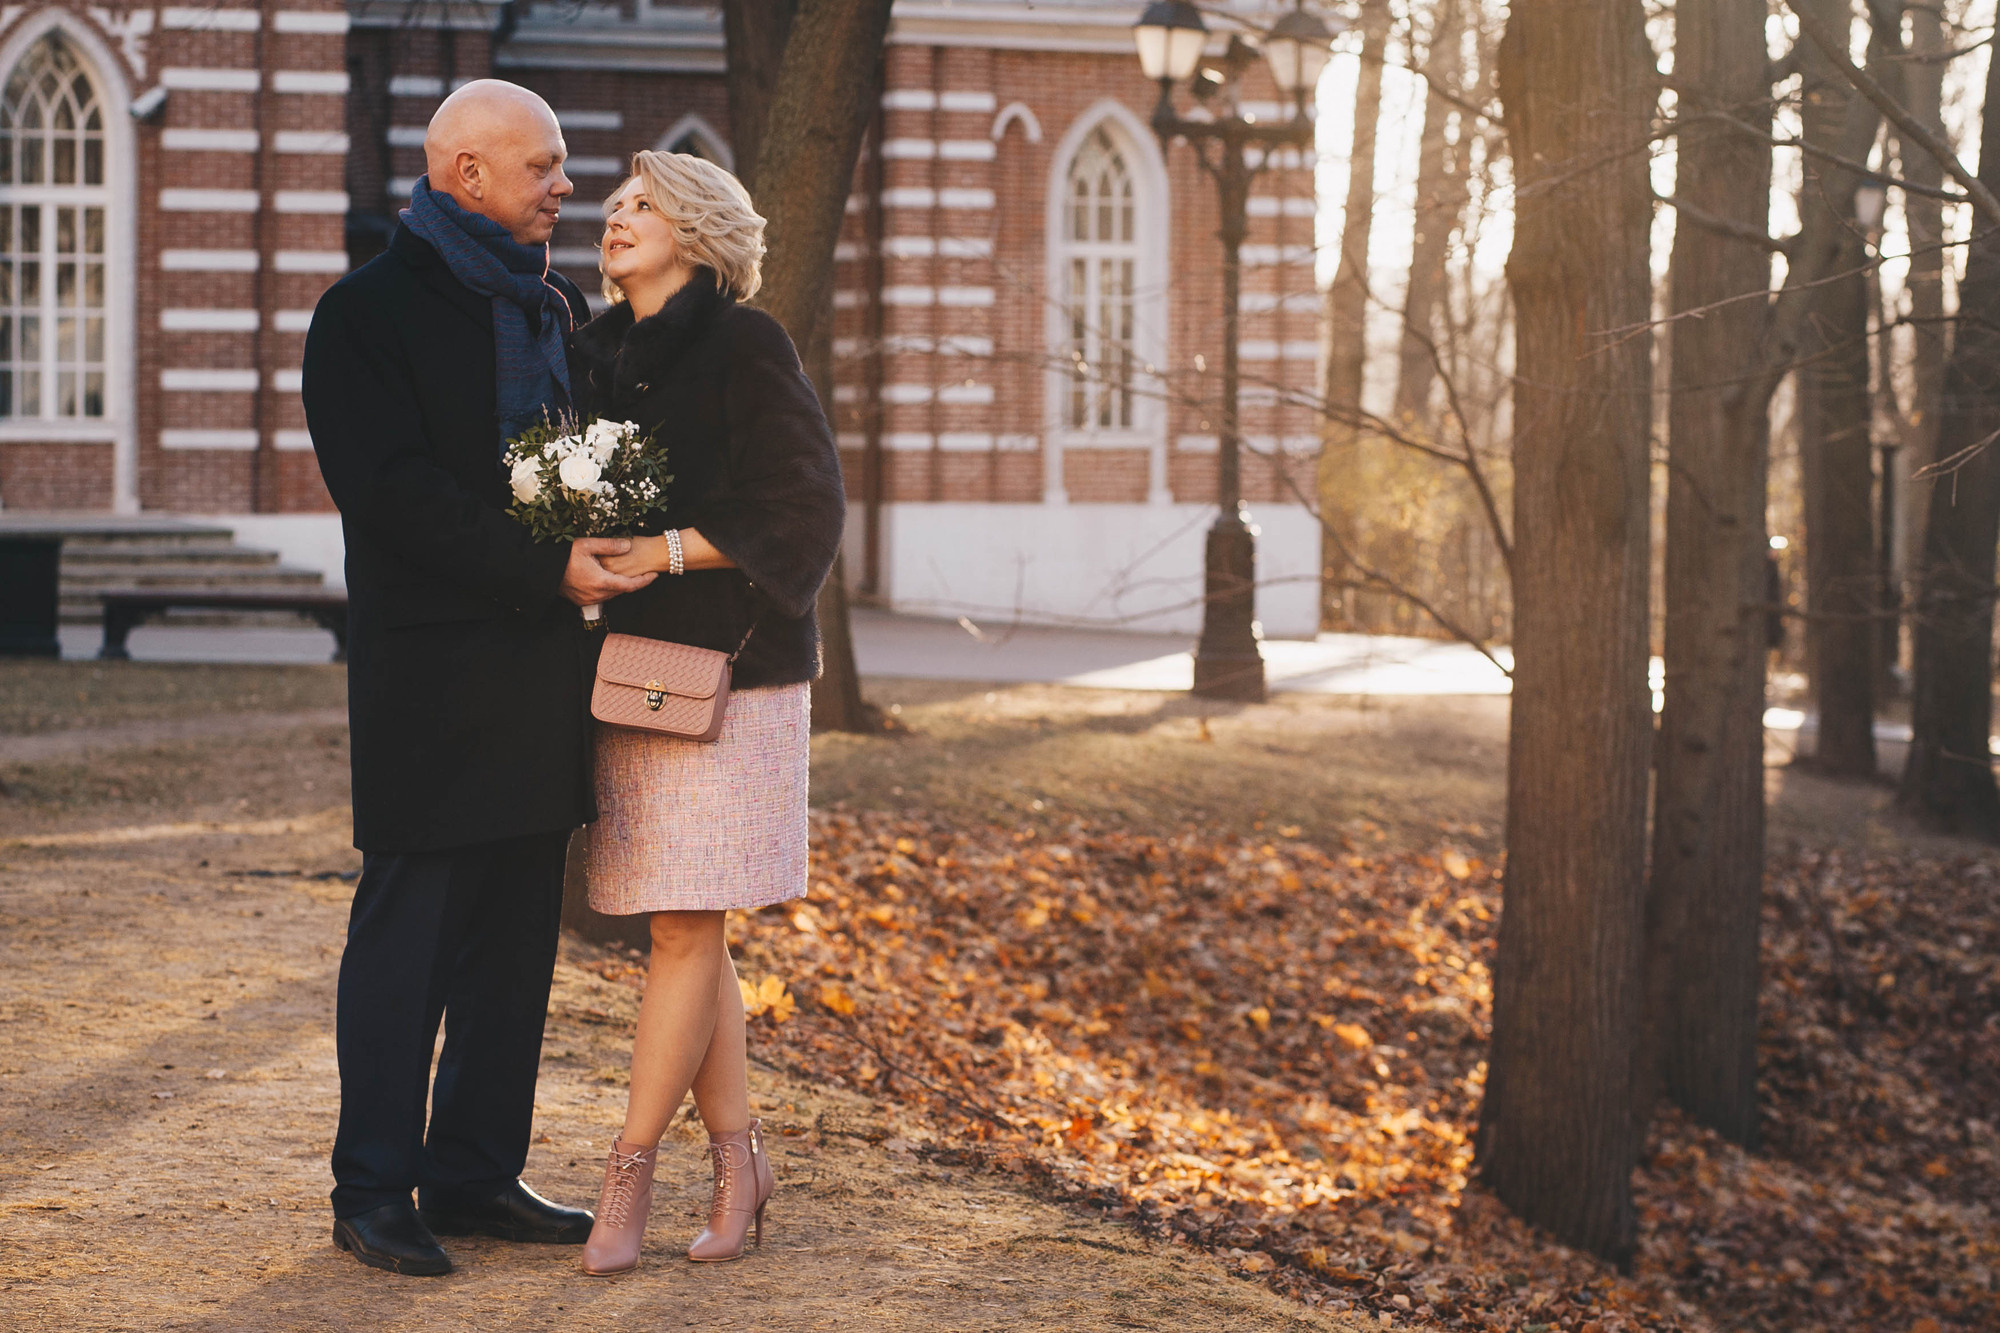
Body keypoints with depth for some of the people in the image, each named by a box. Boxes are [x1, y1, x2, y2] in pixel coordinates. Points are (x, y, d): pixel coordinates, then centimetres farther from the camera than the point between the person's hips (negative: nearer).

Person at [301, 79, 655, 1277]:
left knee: (518, 933, 10)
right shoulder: (370, 312, -6)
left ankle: (475, 1174, 19)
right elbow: (397, 493, -16)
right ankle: (373, 1190, 5)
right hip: (430, 673, -7)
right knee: (409, 929, -2)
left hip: (541, 670, 7)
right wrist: (544, 568, -21)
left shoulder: (559, 310, 17)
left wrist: (608, 545, -1)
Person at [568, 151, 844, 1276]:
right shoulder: (607, 356, 14)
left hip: (726, 670, -7)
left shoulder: (744, 344, -6)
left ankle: (631, 1172, -2)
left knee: (688, 929, -6)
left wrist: (670, 550, -18)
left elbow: (806, 508, -11)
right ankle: (739, 1158, 14)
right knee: (689, 932, 7)